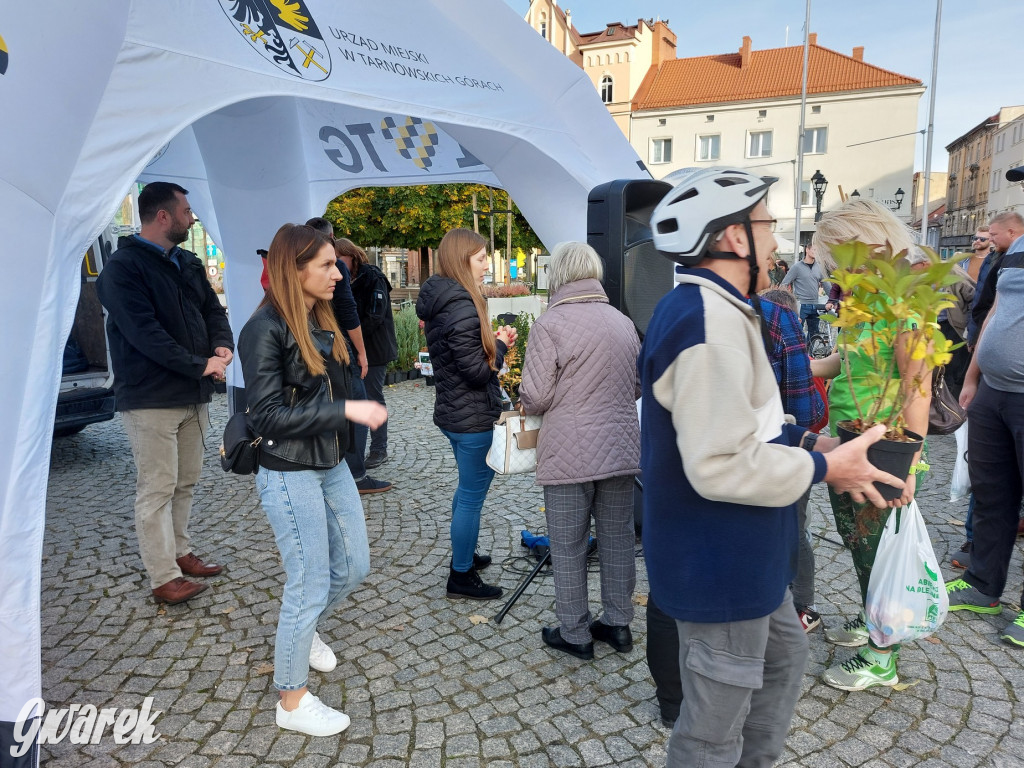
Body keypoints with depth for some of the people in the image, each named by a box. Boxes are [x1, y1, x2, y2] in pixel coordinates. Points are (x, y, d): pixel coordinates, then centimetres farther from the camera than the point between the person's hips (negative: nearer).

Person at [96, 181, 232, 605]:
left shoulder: (188, 263, 13)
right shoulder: (123, 267, -11)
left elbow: (212, 310, 13)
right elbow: (144, 333, -20)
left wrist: (222, 347, -8)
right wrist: (200, 365, -20)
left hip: (195, 395, 8)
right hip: (151, 398, -7)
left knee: (186, 483, 15)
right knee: (157, 489, -2)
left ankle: (180, 553, 29)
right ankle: (163, 578, 6)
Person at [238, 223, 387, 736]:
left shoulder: (320, 320, 6)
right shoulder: (264, 329, -17)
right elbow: (267, 414, -21)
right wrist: (347, 410, -25)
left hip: (332, 466, 8)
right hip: (289, 476, -8)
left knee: (354, 566, 18)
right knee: (310, 586, 2)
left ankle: (302, 628, 47)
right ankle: (292, 702, 24)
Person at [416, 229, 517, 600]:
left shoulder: (439, 302, 6)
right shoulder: (462, 309, -23)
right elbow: (478, 371, -22)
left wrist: (492, 340, 2)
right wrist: (500, 344, -7)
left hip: (453, 412, 10)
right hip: (472, 417, -10)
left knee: (469, 486, 25)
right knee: (472, 495, 4)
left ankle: (463, 553, 41)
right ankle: (461, 576, 18)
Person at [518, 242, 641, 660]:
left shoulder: (550, 323, -12)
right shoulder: (622, 321, 7)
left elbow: (535, 398, -12)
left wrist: (525, 399, 9)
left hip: (570, 454, -5)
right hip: (621, 449, 6)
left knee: (568, 548, 8)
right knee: (618, 540, 16)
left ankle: (575, 634, 20)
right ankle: (618, 624, 29)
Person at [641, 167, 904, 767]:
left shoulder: (712, 310, 11)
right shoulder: (711, 322, -26)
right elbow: (722, 465, -30)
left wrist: (803, 442, 4)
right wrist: (822, 467, -17)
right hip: (720, 567, -11)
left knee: (785, 657, 29)